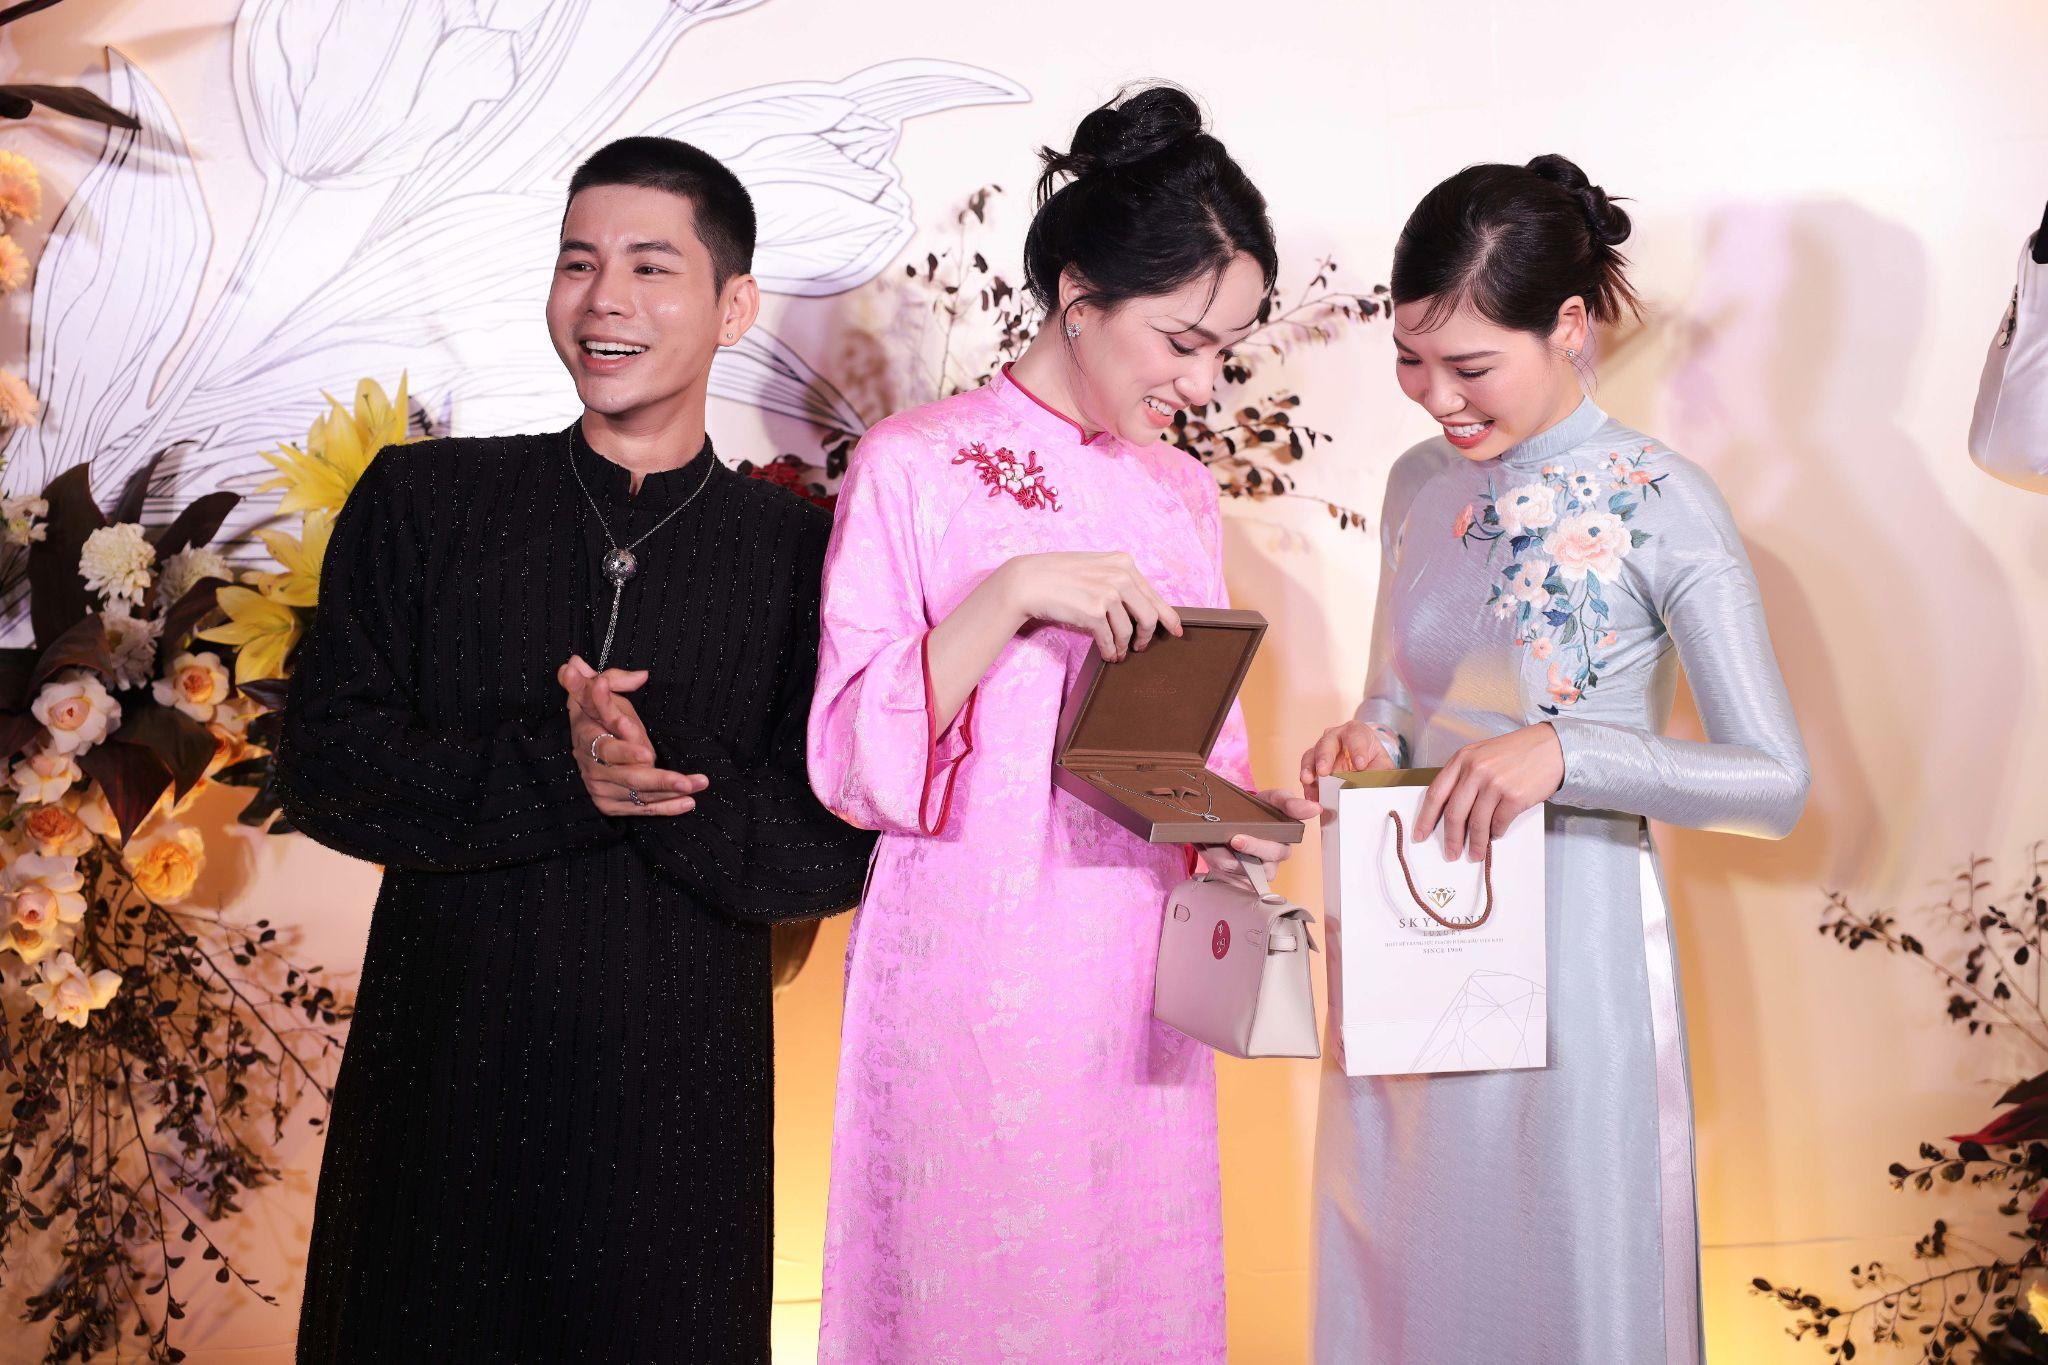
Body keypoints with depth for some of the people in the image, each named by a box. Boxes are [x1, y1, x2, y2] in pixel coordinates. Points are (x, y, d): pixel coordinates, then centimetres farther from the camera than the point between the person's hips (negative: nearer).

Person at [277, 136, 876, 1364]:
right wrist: (555, 773, -20)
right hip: (441, 1080, 1)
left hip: (678, 1109, -1)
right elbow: (325, 766, -5)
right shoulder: (421, 503, 3)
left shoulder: (800, 553, -2)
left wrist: (663, 777, -23)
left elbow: (834, 848, -6)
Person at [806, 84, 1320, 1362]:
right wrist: (1011, 597, -21)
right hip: (967, 995, -5)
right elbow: (854, 761, -10)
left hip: (1136, 993, 5)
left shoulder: (1184, 494, 11)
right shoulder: (915, 466, -5)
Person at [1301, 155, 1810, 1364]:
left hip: (1570, 949, -5)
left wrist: (1565, 751, -26)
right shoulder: (1420, 481, 6)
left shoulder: (1659, 503, -11)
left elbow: (1777, 780, -14)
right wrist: (1368, 742, -5)